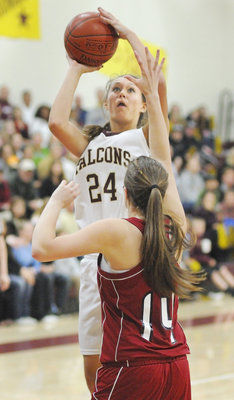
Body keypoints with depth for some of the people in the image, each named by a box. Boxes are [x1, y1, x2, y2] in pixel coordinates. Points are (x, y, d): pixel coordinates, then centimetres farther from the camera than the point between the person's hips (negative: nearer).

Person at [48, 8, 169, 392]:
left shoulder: (147, 137, 7)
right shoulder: (89, 143, 18)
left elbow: (158, 82, -9)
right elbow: (56, 121, -2)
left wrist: (129, 35, 0)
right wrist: (77, 70, 9)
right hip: (96, 259, 4)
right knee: (95, 370, 8)